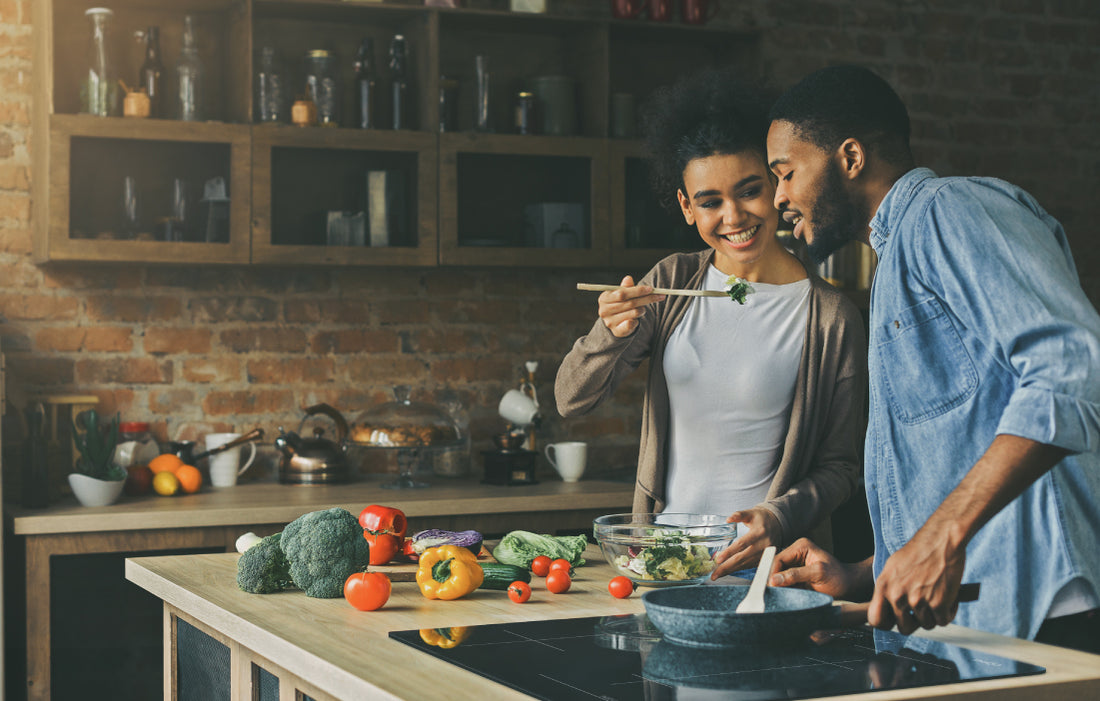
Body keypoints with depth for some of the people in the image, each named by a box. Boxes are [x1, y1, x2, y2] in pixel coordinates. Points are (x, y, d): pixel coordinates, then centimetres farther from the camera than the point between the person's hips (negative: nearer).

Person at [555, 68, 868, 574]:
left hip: (763, 565, -3)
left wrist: (780, 518, -17)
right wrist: (611, 334, -15)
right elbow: (572, 400, 5)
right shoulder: (672, 282, 7)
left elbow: (839, 466, 2)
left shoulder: (832, 318, -4)